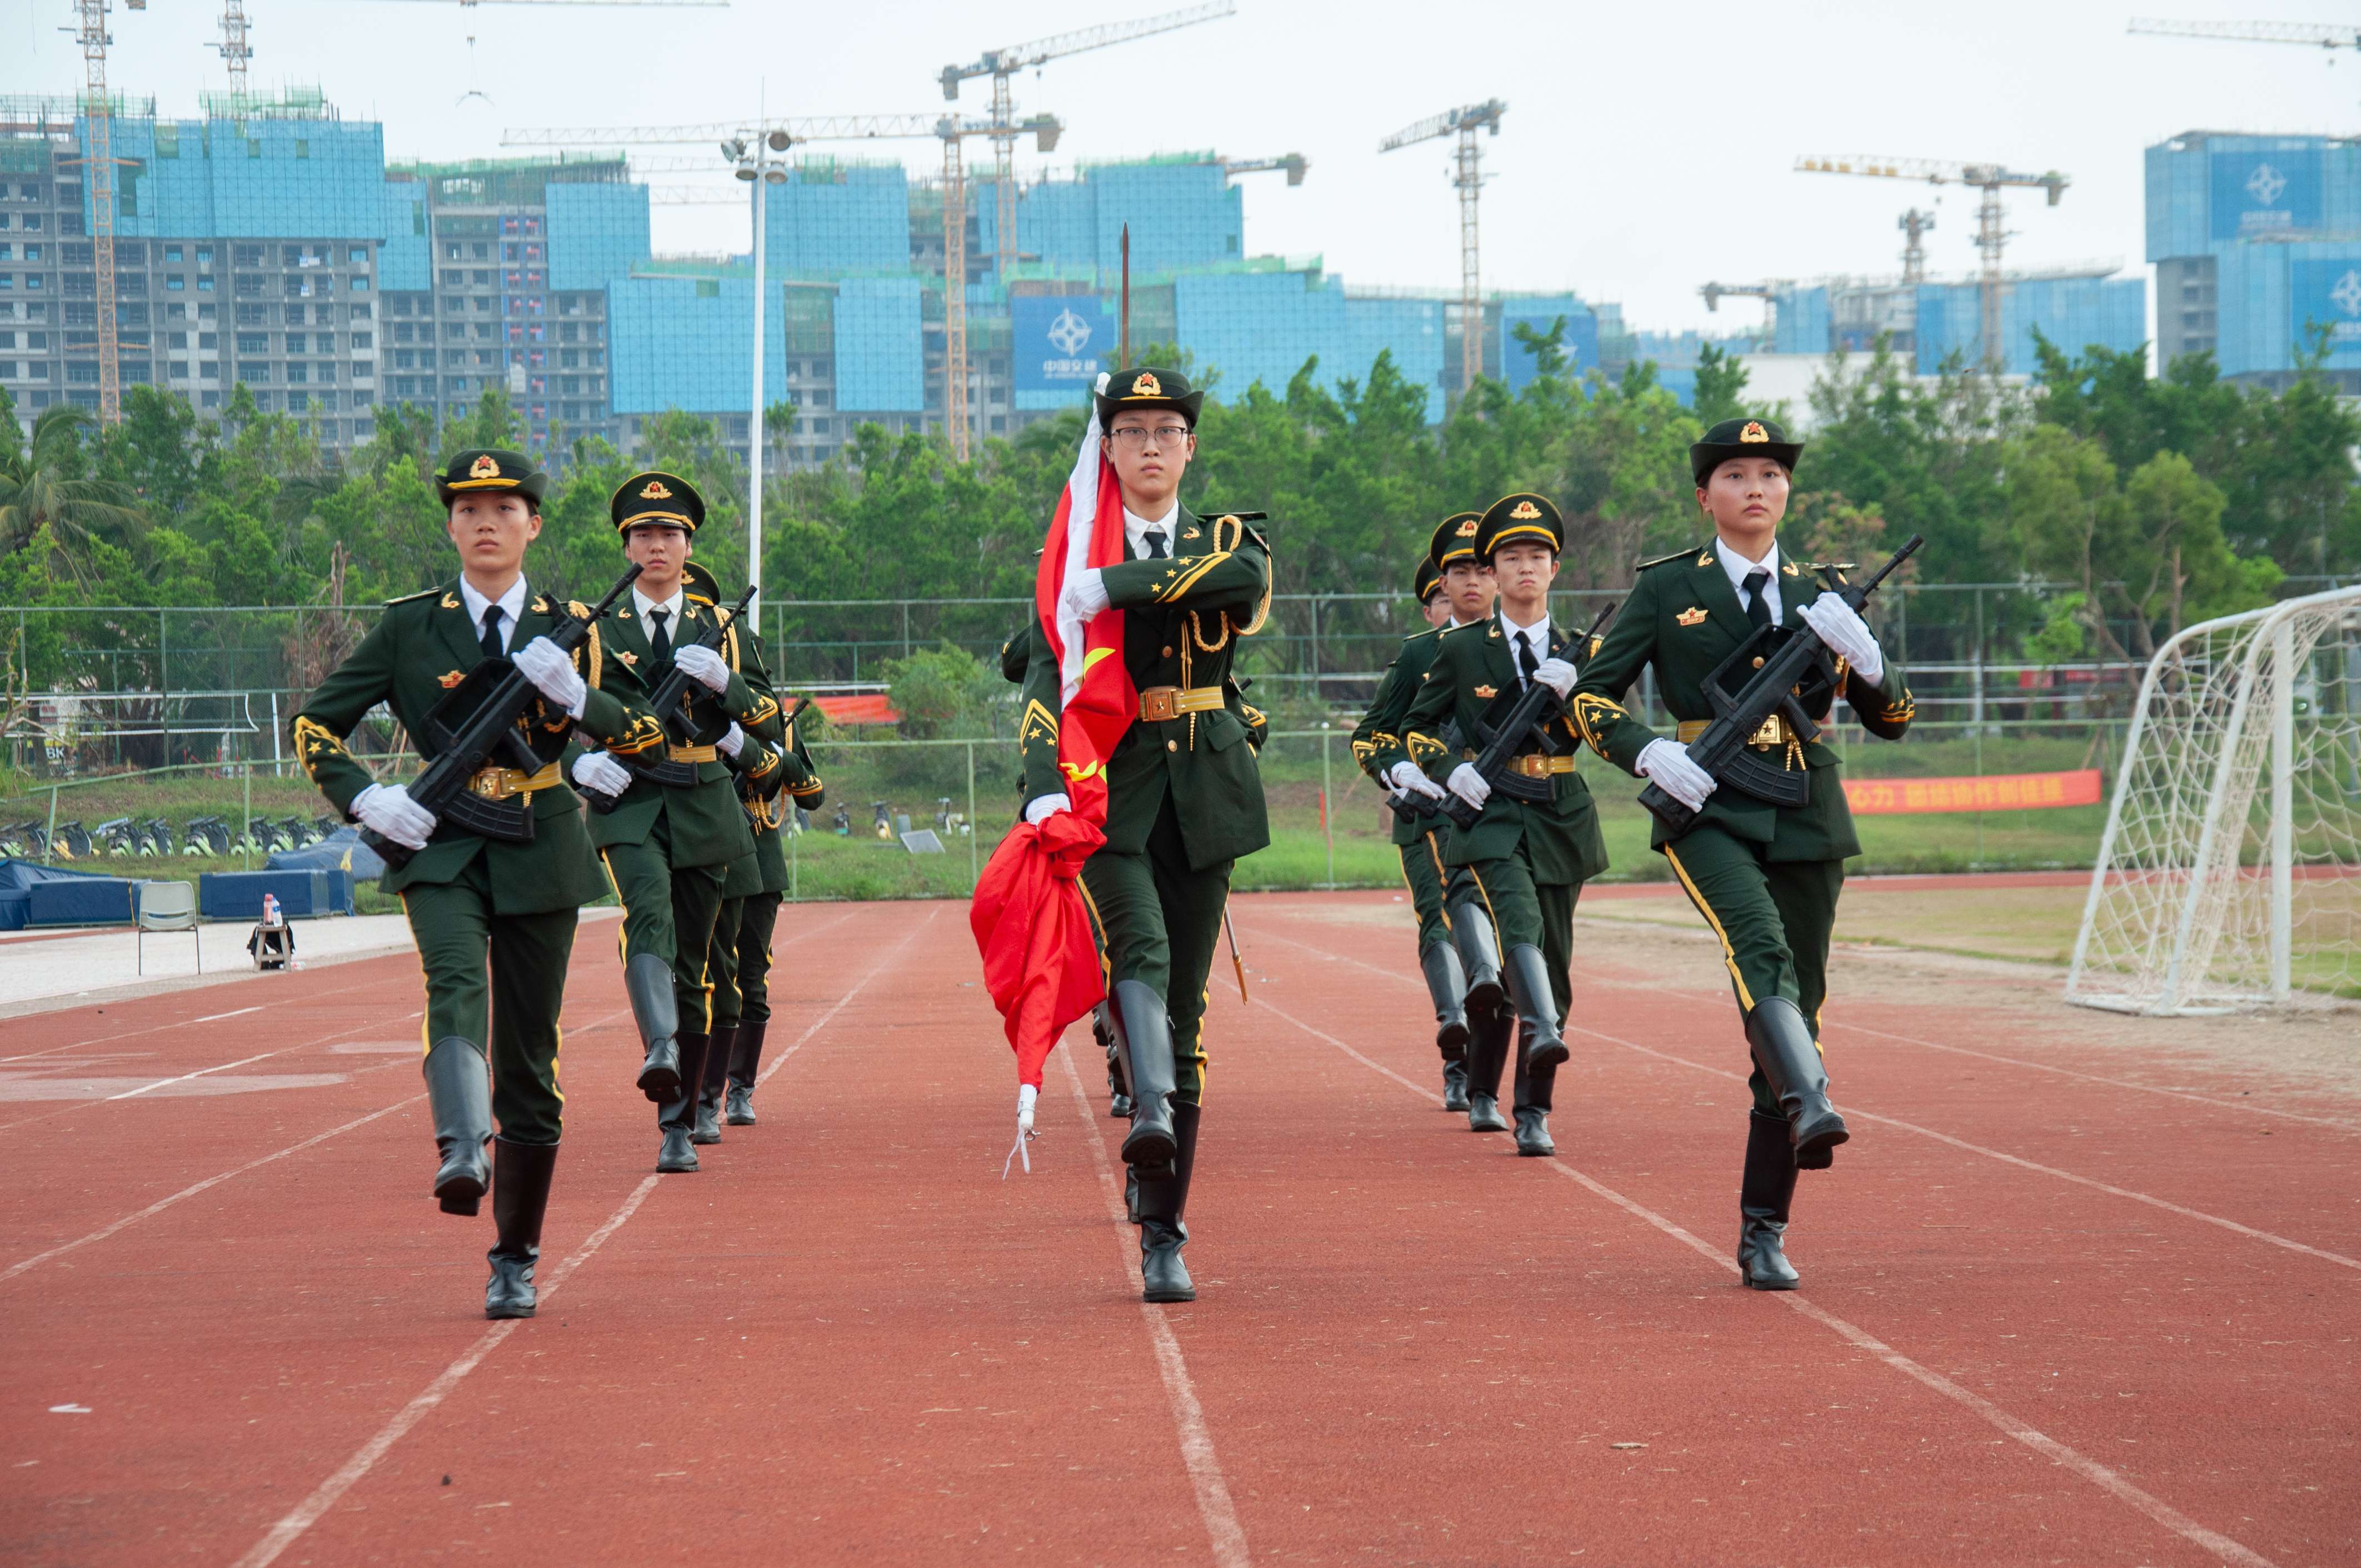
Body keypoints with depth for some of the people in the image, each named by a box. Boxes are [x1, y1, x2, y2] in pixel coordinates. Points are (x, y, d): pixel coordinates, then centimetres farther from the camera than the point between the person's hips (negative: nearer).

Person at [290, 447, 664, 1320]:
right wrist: (366, 799, -9)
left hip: (540, 850, 1)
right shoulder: (409, 628, 4)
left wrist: (574, 693, -14)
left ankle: (515, 1262, 16)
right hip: (441, 845, -1)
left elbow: (645, 732, 5)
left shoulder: (567, 625, 7)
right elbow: (314, 724, 8)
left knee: (529, 1058, 4)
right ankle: (463, 1153, -54)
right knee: (456, 984, -32)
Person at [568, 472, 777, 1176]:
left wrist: (722, 679, -17)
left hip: (702, 806, 2)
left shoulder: (715, 625, 12)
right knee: (649, 914, -31)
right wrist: (582, 761, -13)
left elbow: (758, 717, 5)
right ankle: (660, 1047, -53)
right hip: (627, 801, -2)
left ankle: (678, 1125, 14)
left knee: (693, 965, 5)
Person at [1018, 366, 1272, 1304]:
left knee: (1184, 1011, 1)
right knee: (1140, 949, -29)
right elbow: (1046, 681, -7)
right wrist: (1044, 788, -24)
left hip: (1204, 802, 2)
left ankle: (1164, 1237, 5)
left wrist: (1116, 585, -21)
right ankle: (1151, 1112, -51)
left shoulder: (1228, 541, 11)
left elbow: (1247, 574, -16)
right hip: (1110, 794, -1)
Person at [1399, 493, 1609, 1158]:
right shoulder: (1461, 649, 5)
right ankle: (1542, 1031, -53)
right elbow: (1416, 727, 12)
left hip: (1562, 821, 3)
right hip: (1491, 814, -3)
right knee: (1518, 921, -30)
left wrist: (1571, 693, -17)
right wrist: (1450, 769, -7)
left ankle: (1532, 1113, 7)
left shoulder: (1579, 651, 9)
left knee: (1553, 961, 2)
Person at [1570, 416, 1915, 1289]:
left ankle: (1764, 1230, 9)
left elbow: (1892, 719, 12)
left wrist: (1862, 652, -8)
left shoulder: (1821, 595, 13)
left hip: (1806, 821, 3)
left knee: (1797, 1009, 2)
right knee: (1759, 946, -33)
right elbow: (1590, 698, 5)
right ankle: (1808, 1104, -54)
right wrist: (1649, 752, -13)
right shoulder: (1666, 588, 5)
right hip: (1707, 808, -3)